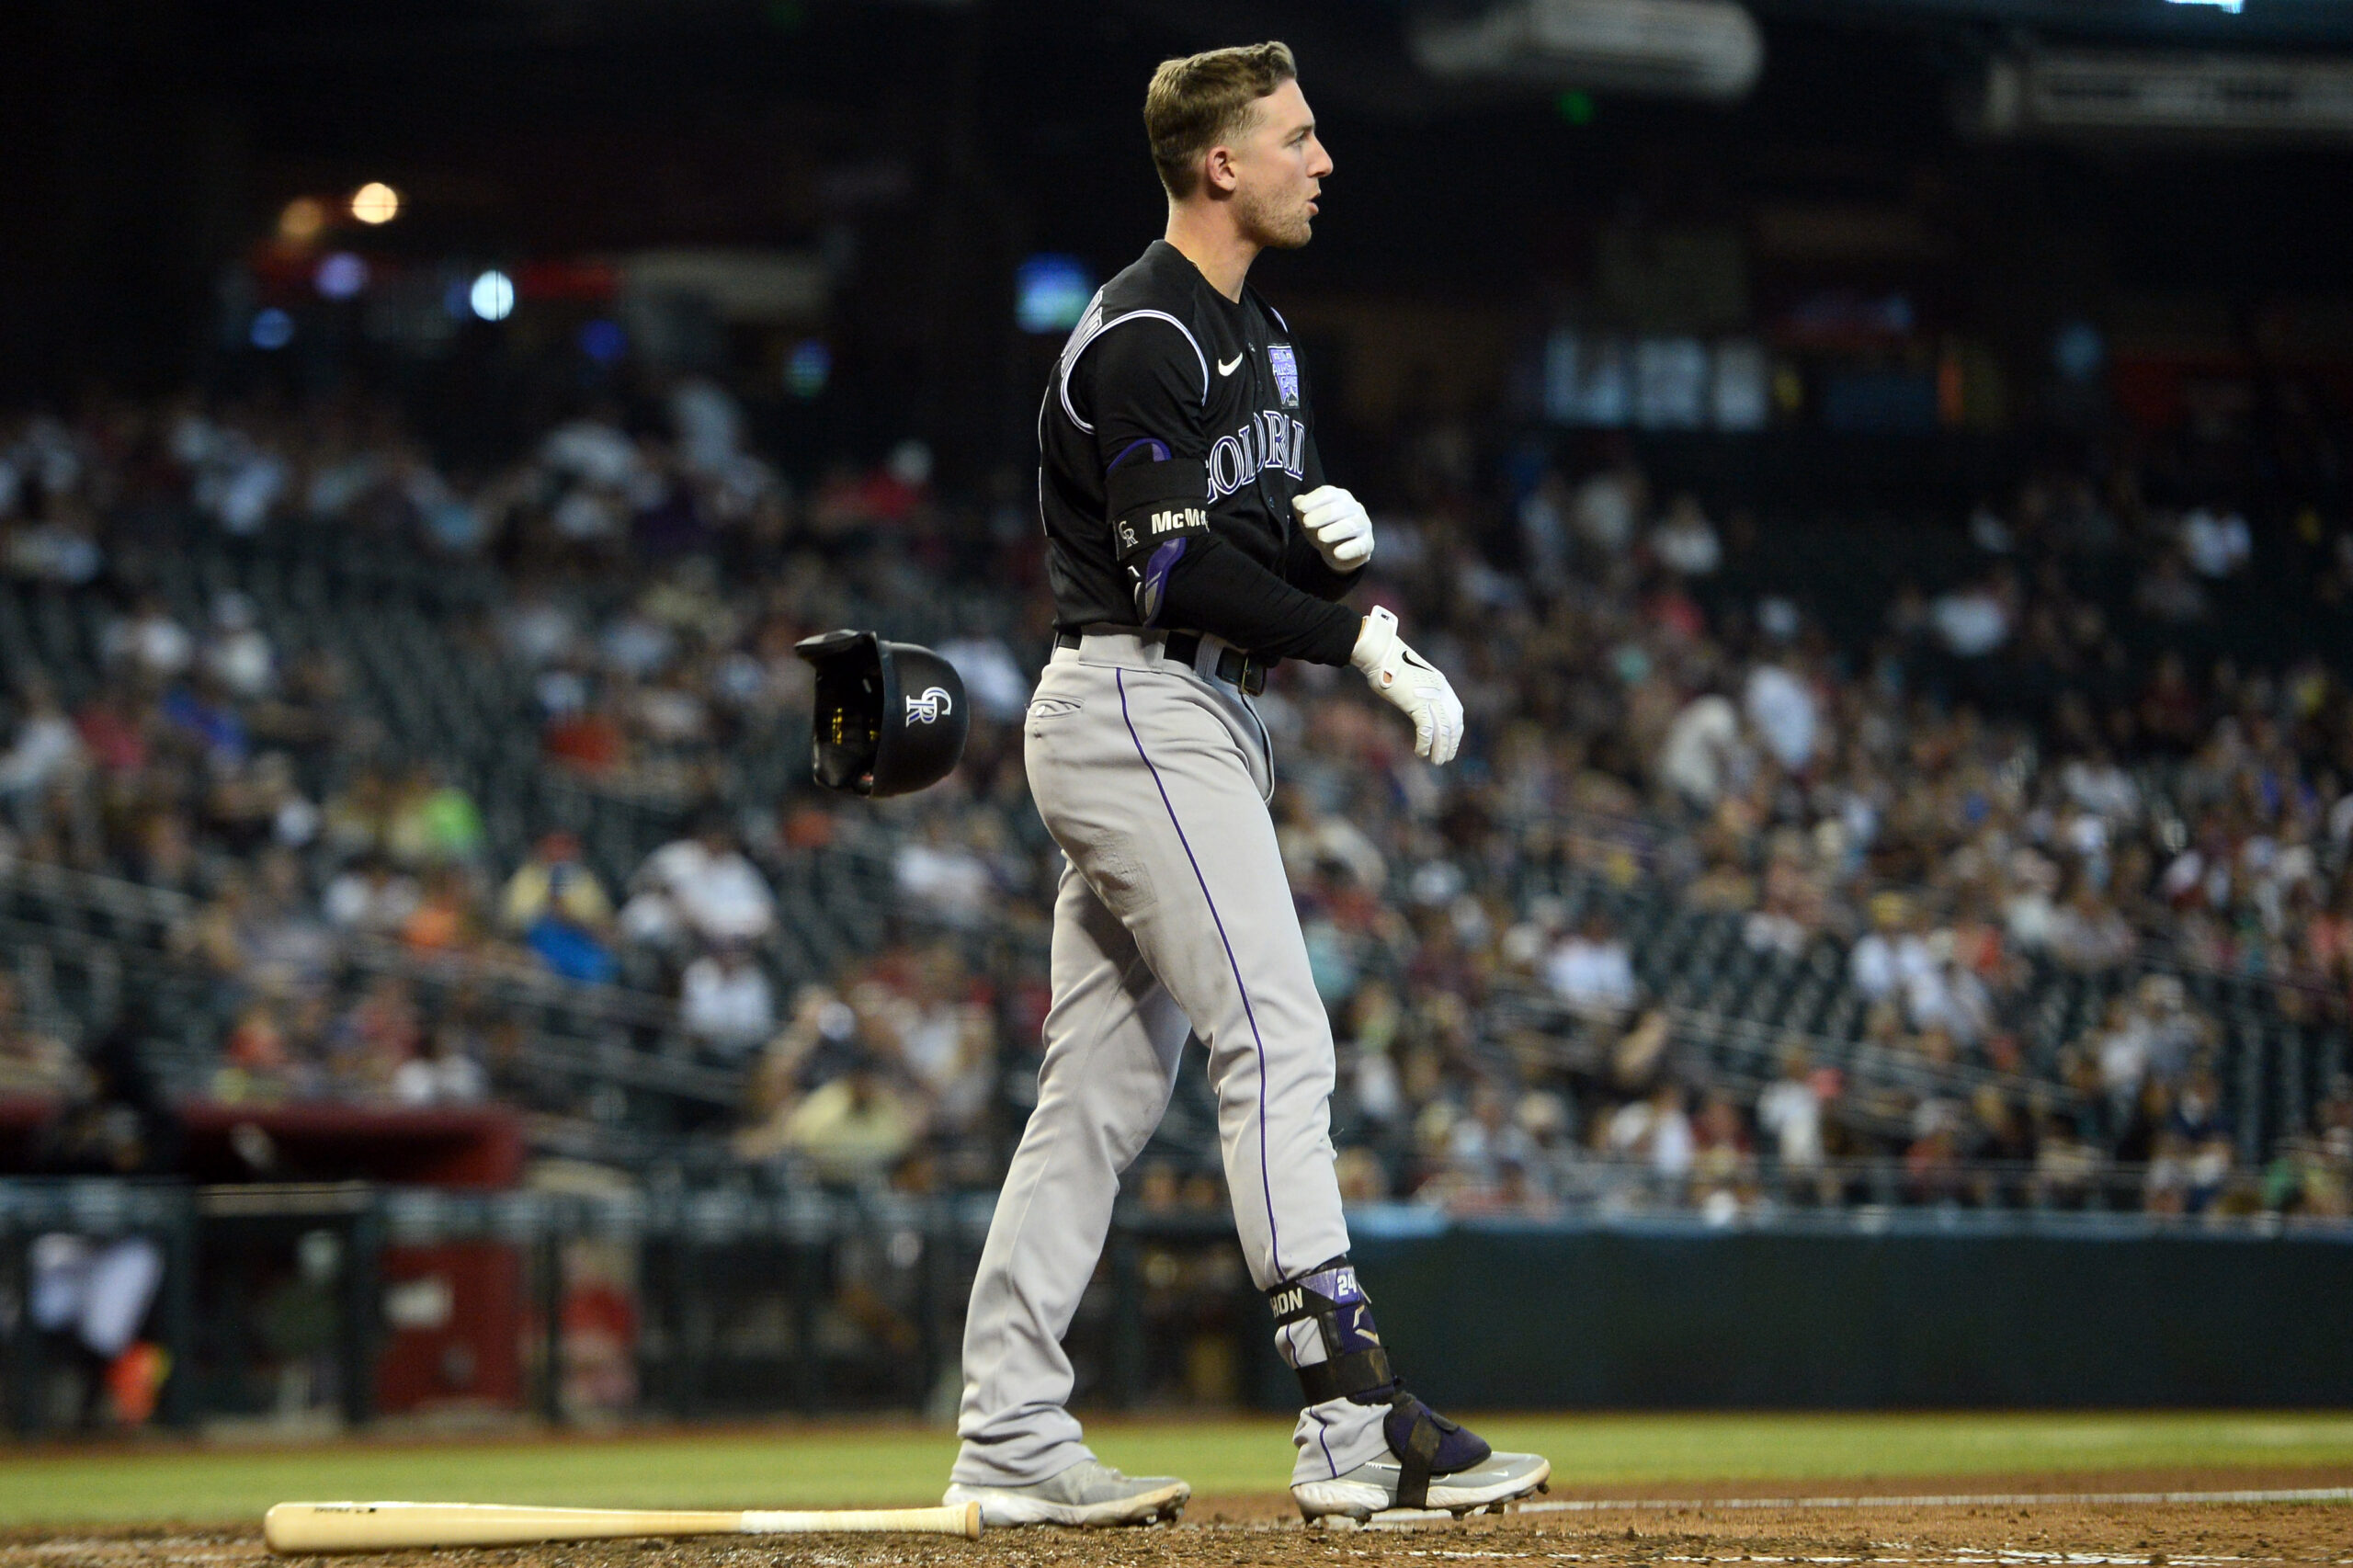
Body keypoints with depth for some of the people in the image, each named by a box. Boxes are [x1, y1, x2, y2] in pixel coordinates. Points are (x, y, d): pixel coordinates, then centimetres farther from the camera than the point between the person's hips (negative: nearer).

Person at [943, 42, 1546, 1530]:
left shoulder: (1261, 336, 18)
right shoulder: (1142, 336, -13)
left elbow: (1292, 553, 16)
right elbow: (1184, 570, -21)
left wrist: (1338, 527, -7)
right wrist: (1367, 642, -20)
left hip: (1202, 723, 10)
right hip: (1137, 709, -10)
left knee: (1109, 1084, 8)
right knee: (1280, 1040, -15)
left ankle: (1010, 1438, 10)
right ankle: (1357, 1418, -20)